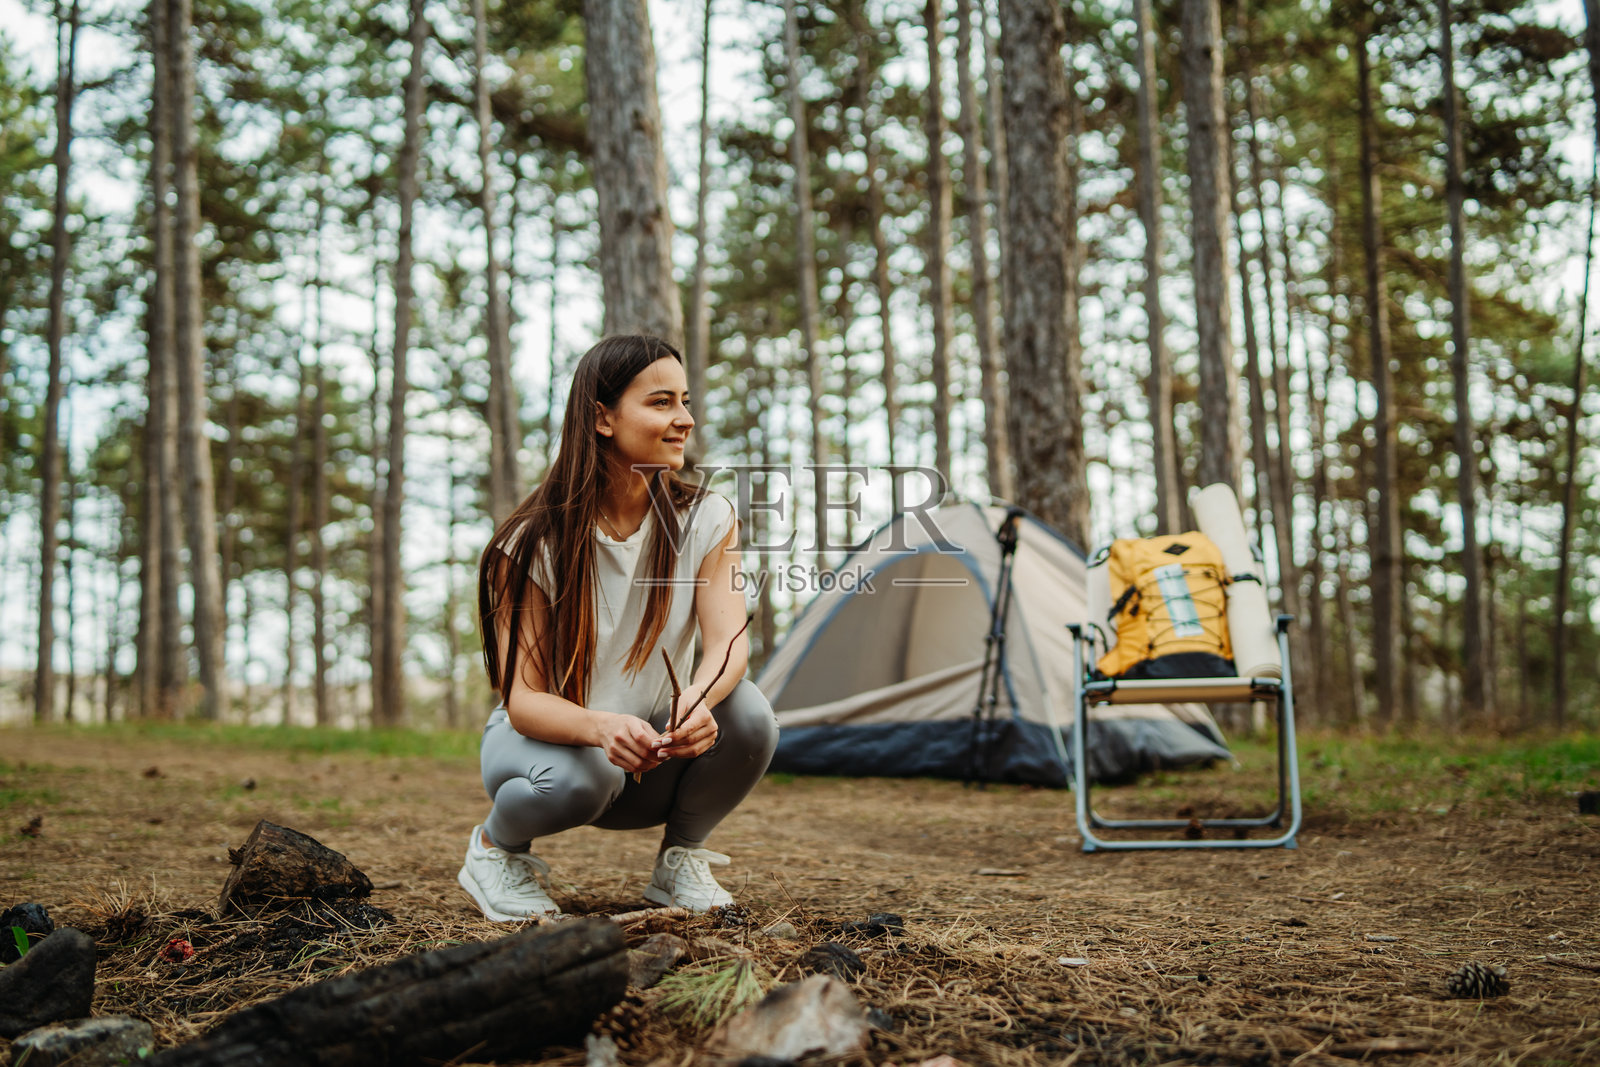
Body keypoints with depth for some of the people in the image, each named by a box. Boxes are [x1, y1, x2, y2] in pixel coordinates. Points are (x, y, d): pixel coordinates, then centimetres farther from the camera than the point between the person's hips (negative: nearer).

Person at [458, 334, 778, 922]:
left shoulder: (706, 519, -12)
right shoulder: (533, 542, -20)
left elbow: (729, 641, -24)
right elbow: (523, 699, -24)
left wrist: (697, 698, -49)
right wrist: (601, 726, -47)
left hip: (656, 760, 2)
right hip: (545, 739, -2)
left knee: (747, 712, -28)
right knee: (580, 775, -37)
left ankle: (681, 859, 0)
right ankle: (495, 847, -1)